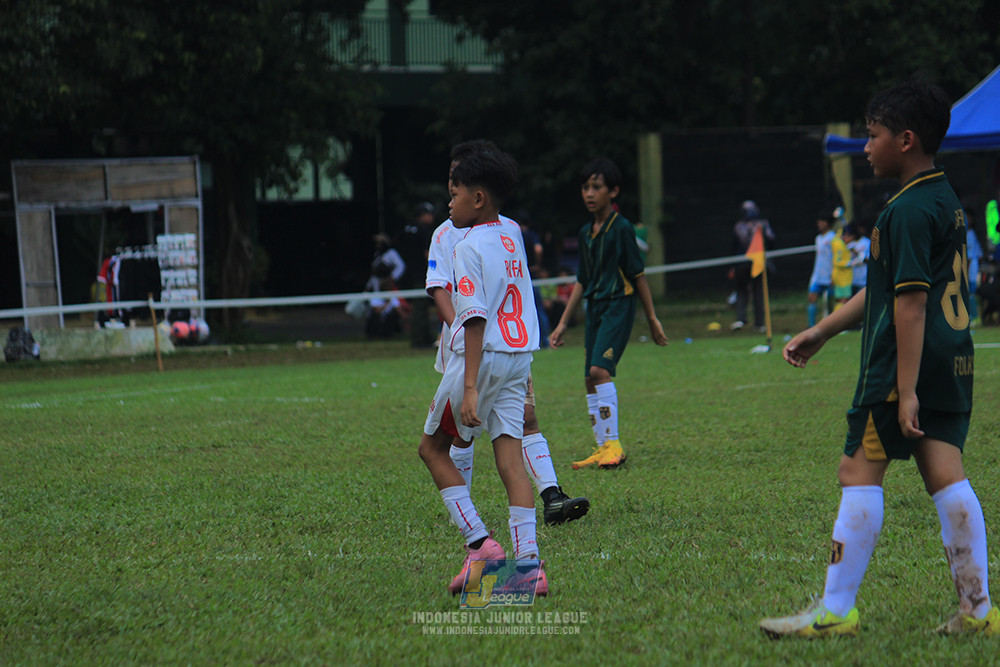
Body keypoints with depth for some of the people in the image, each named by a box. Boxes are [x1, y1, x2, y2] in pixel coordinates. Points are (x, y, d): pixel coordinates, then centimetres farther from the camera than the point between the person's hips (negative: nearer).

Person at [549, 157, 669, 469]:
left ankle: (613, 444, -17)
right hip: (595, 308, 8)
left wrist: (652, 319, -3)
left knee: (600, 370, -20)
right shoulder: (586, 232, 13)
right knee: (590, 378, 4)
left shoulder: (621, 228, -8)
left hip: (619, 306, -8)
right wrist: (563, 323, 19)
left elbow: (638, 276, -5)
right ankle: (602, 447, 11)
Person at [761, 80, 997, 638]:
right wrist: (823, 331, 28)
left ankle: (836, 610, 0)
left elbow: (910, 303, -20)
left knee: (860, 471, -3)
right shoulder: (947, 200, 17)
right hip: (955, 360, 9)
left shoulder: (908, 210, -14)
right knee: (946, 476, 7)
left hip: (907, 360, -9)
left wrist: (906, 391, -22)